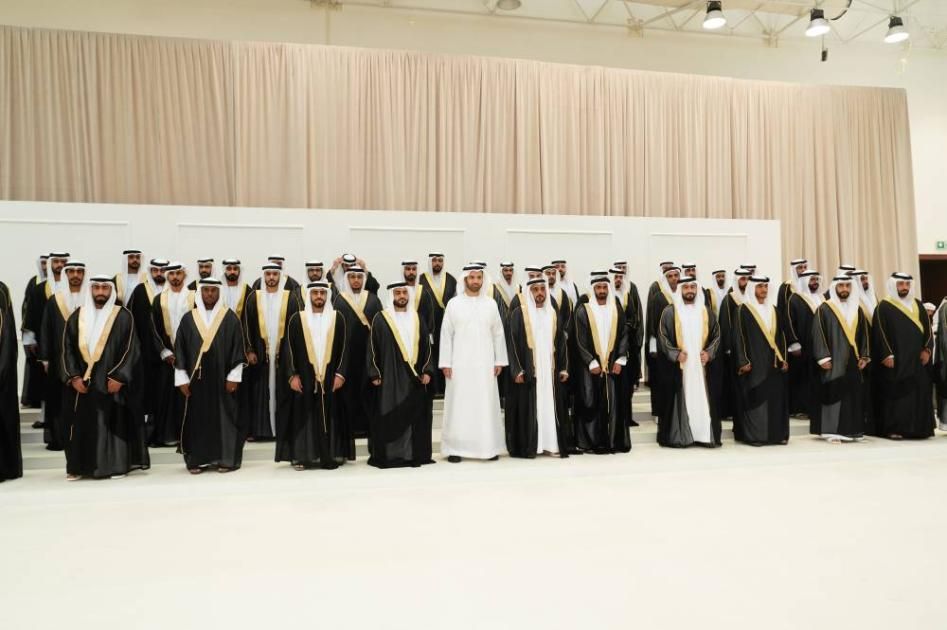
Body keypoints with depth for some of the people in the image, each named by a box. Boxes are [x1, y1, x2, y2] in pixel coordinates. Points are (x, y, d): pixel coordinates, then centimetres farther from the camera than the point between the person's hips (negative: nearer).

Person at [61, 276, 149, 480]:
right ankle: (80, 466, 16)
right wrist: (74, 376, -4)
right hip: (83, 381, 3)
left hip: (112, 381, -3)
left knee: (114, 422, 1)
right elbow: (68, 348, 7)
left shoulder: (123, 316, -3)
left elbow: (130, 349, -6)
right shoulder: (77, 316, 8)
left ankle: (117, 465, 8)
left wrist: (118, 377, -13)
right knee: (82, 423, 7)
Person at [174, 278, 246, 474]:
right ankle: (197, 460, 13)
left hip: (223, 377, -1)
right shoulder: (188, 318, 5)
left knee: (224, 417, 2)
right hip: (196, 377, 2)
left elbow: (237, 348, -1)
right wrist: (182, 378, 0)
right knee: (197, 418, 5)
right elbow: (180, 350, 5)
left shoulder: (230, 318, 1)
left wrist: (233, 376, -7)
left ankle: (227, 458, 10)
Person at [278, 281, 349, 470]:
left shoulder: (337, 318, 4)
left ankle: (331, 455, 11)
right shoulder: (297, 318, 2)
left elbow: (344, 348, 3)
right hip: (304, 378, 0)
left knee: (330, 416, 4)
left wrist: (340, 374, -6)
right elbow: (288, 349, 2)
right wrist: (292, 375, -7)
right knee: (304, 416, 3)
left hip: (331, 377, 1)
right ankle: (302, 456, 11)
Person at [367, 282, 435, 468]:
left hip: (415, 376, 3)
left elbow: (426, 346, 11)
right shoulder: (380, 319, 0)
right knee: (390, 417, -1)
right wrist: (375, 374, -8)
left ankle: (415, 454, 14)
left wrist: (427, 371, 2)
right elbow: (373, 348, -2)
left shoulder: (416, 318, 11)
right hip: (390, 376, -3)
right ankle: (389, 455, 7)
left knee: (415, 416, 5)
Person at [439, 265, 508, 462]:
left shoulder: (491, 304, 6)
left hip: (484, 363, 1)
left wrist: (499, 361, 2)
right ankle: (456, 448, 8)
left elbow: (498, 334, 7)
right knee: (459, 406, 2)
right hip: (459, 363, -1)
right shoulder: (453, 304, 1)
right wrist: (445, 363, -5)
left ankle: (490, 447, 11)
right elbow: (446, 334, 0)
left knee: (486, 405, 3)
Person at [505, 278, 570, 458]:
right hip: (527, 370, -4)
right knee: (528, 408, -2)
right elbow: (513, 342, -5)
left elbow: (561, 343, 14)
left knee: (551, 407, 5)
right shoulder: (519, 313, -1)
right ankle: (527, 447, 4)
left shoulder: (553, 314, 13)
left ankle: (553, 444, 11)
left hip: (550, 370, 4)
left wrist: (564, 368, 6)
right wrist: (517, 370, -12)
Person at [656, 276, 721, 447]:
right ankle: (678, 436, 3)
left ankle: (705, 435, 10)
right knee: (680, 400, -2)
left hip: (702, 364, 3)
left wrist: (709, 352, -5)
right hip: (678, 366, -2)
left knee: (702, 400, 3)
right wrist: (675, 354, -14)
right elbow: (662, 336, -3)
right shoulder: (669, 312, 0)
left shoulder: (707, 312, 10)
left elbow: (716, 334, 10)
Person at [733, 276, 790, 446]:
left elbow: (780, 336, 16)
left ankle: (777, 433, 13)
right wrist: (743, 361, -14)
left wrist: (783, 359, 8)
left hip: (773, 362, 5)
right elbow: (739, 336, -7)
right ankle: (753, 435, 1)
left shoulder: (773, 310, 14)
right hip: (754, 362, -5)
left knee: (775, 397, 6)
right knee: (755, 398, -4)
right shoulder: (743, 310, -3)